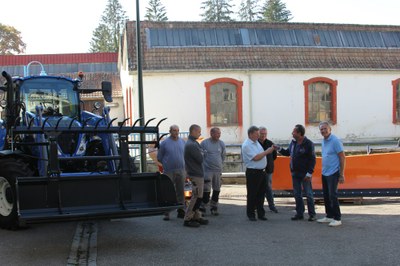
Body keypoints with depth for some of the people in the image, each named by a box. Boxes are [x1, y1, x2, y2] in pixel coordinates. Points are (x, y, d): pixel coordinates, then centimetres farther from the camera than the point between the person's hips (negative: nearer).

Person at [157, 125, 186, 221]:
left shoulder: (183, 142, 8)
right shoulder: (164, 143, -2)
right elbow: (159, 157, 5)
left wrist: (182, 164, 10)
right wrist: (166, 164, 6)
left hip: (181, 170, 3)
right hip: (169, 171, -3)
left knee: (181, 192, 7)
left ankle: (181, 211, 15)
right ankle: (166, 213, 3)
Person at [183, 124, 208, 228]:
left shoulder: (193, 143, 15)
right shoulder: (191, 145, -19)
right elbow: (200, 159, -19)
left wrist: (200, 154, -4)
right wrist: (201, 154, -1)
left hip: (198, 173, 11)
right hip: (196, 174, -11)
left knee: (198, 196, 15)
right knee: (197, 197, -7)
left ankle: (196, 217, 23)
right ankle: (187, 219, -2)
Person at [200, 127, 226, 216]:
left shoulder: (221, 143, 6)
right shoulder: (204, 143, -6)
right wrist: (204, 165, 2)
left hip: (218, 170, 4)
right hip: (207, 170, -4)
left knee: (217, 190, 9)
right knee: (206, 190, -7)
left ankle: (214, 207, 20)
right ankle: (202, 208, 0)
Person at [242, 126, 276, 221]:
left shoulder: (256, 142, 13)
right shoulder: (246, 145, -14)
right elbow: (256, 157, -20)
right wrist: (267, 151, -16)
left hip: (261, 171, 8)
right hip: (253, 173, -8)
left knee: (261, 194, 11)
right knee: (252, 194, 1)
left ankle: (261, 214, 19)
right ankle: (251, 214, 12)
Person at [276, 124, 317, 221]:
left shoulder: (308, 144, -13)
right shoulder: (293, 142, 8)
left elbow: (312, 159, -14)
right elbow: (288, 152, 23)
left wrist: (309, 173, -19)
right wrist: (280, 149, 6)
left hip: (305, 174, -7)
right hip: (295, 173, 7)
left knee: (308, 194, 0)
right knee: (297, 194, 11)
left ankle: (312, 214, 8)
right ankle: (299, 213, 20)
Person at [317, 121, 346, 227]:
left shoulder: (335, 141, -13)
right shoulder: (323, 141, 11)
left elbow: (342, 157, -14)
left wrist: (342, 175, -15)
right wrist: (323, 170, 15)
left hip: (333, 173, -8)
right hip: (324, 173, 8)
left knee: (332, 196, -8)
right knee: (326, 196, 12)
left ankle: (337, 218, 1)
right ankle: (329, 216, 23)